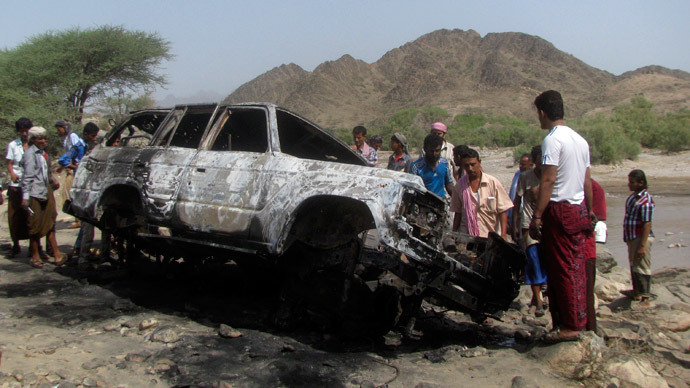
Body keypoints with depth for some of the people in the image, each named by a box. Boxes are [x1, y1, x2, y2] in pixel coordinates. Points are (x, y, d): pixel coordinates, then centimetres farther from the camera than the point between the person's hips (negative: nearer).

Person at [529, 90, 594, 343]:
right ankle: (578, 322, 19)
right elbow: (587, 181, 16)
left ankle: (568, 327, 3)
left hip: (560, 211, -8)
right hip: (579, 210, 8)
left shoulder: (553, 139, -13)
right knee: (576, 268, 12)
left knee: (562, 269, -2)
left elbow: (548, 180, -19)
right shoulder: (580, 140, 13)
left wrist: (537, 216, -18)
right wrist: (589, 211, 23)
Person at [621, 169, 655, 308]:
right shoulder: (633, 196, 11)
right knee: (633, 266, 21)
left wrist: (642, 246, -25)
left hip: (641, 238, -10)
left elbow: (647, 224, -22)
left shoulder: (646, 200, -19)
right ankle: (636, 292, 36)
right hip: (632, 238, 10)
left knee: (642, 268, -5)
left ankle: (645, 298, 0)